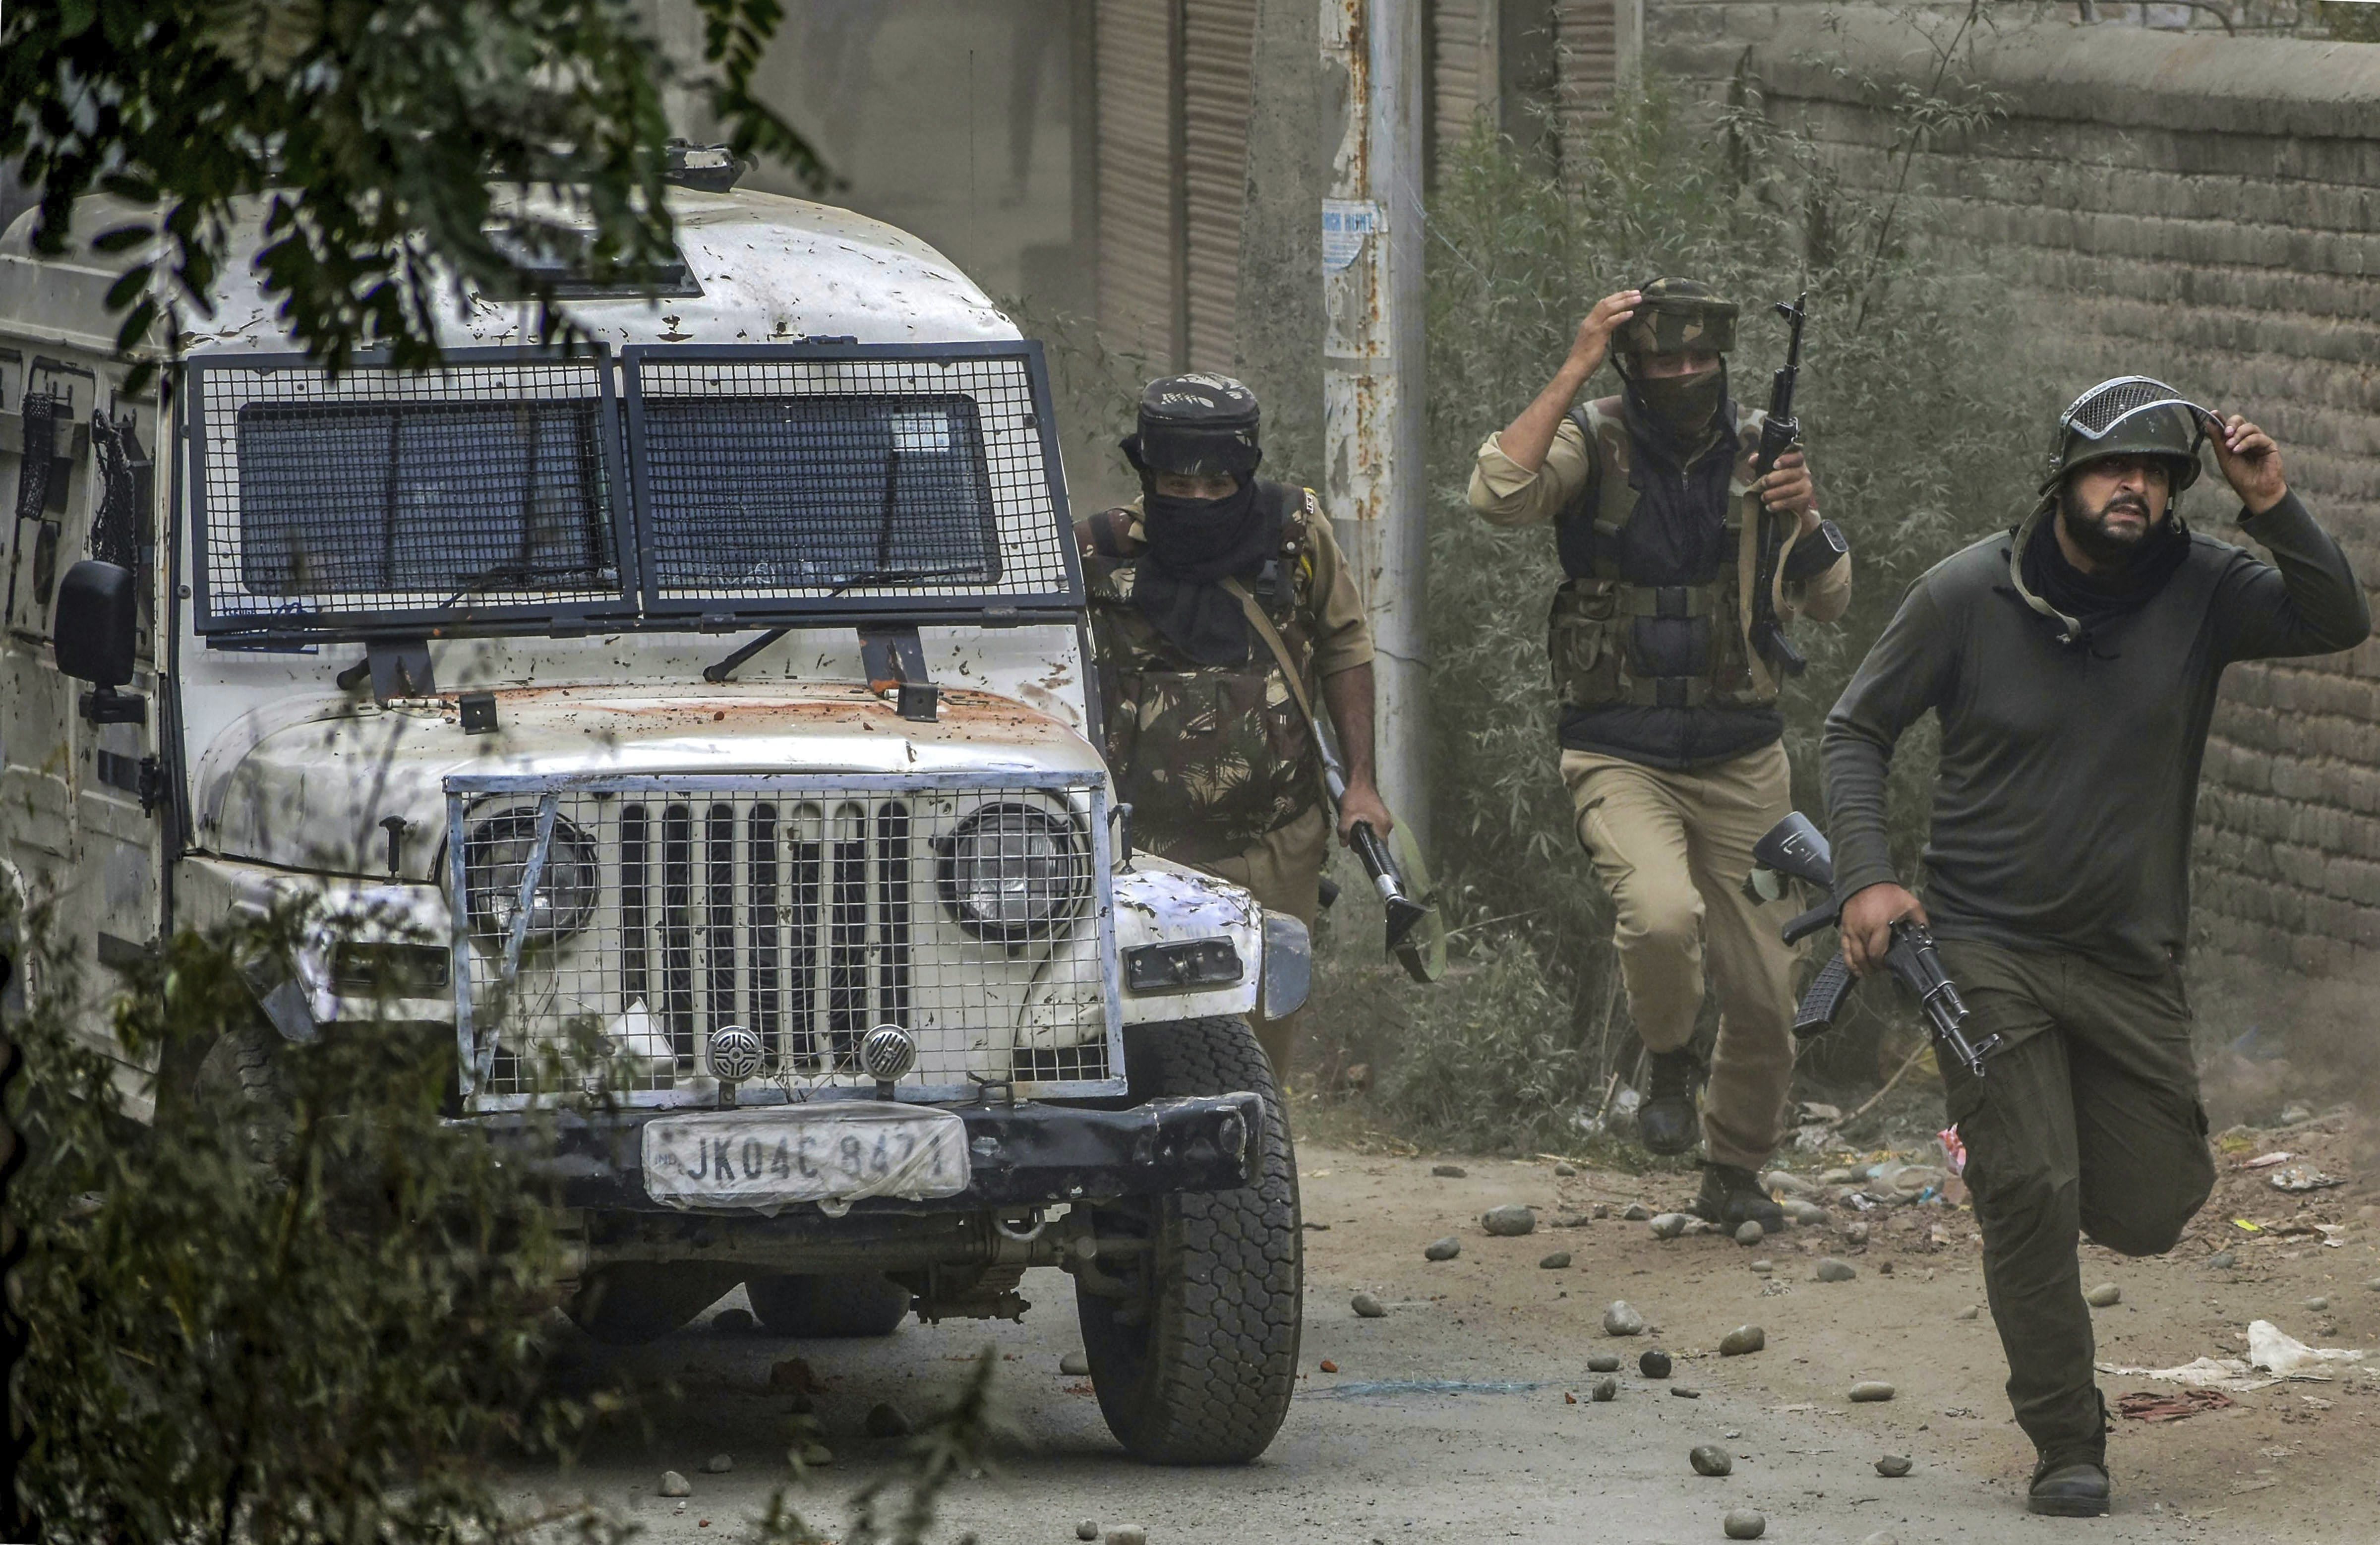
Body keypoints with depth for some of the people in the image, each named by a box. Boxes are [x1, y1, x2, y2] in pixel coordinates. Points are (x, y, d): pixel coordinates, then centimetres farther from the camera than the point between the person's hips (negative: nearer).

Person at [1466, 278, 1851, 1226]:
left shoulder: (1758, 451, 3)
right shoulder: (1593, 445, -6)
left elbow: (1828, 605, 3)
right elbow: (1498, 496, -27)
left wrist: (1805, 523, -18)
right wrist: (1574, 372, -26)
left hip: (1741, 762, 3)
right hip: (1622, 760, -3)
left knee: (1766, 992, 6)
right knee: (1661, 914, -31)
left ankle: (1736, 1172, 28)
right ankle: (1669, 1059, 0)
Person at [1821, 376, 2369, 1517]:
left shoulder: (2201, 591, -5)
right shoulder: (1970, 596, -7)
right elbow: (1857, 730, 1)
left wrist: (2274, 511, -30)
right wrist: (1866, 878, -11)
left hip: (2132, 959, 2)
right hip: (1988, 948, -2)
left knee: (2148, 1212, 3)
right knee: (2031, 1198, -13)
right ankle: (2066, 1445, 0)